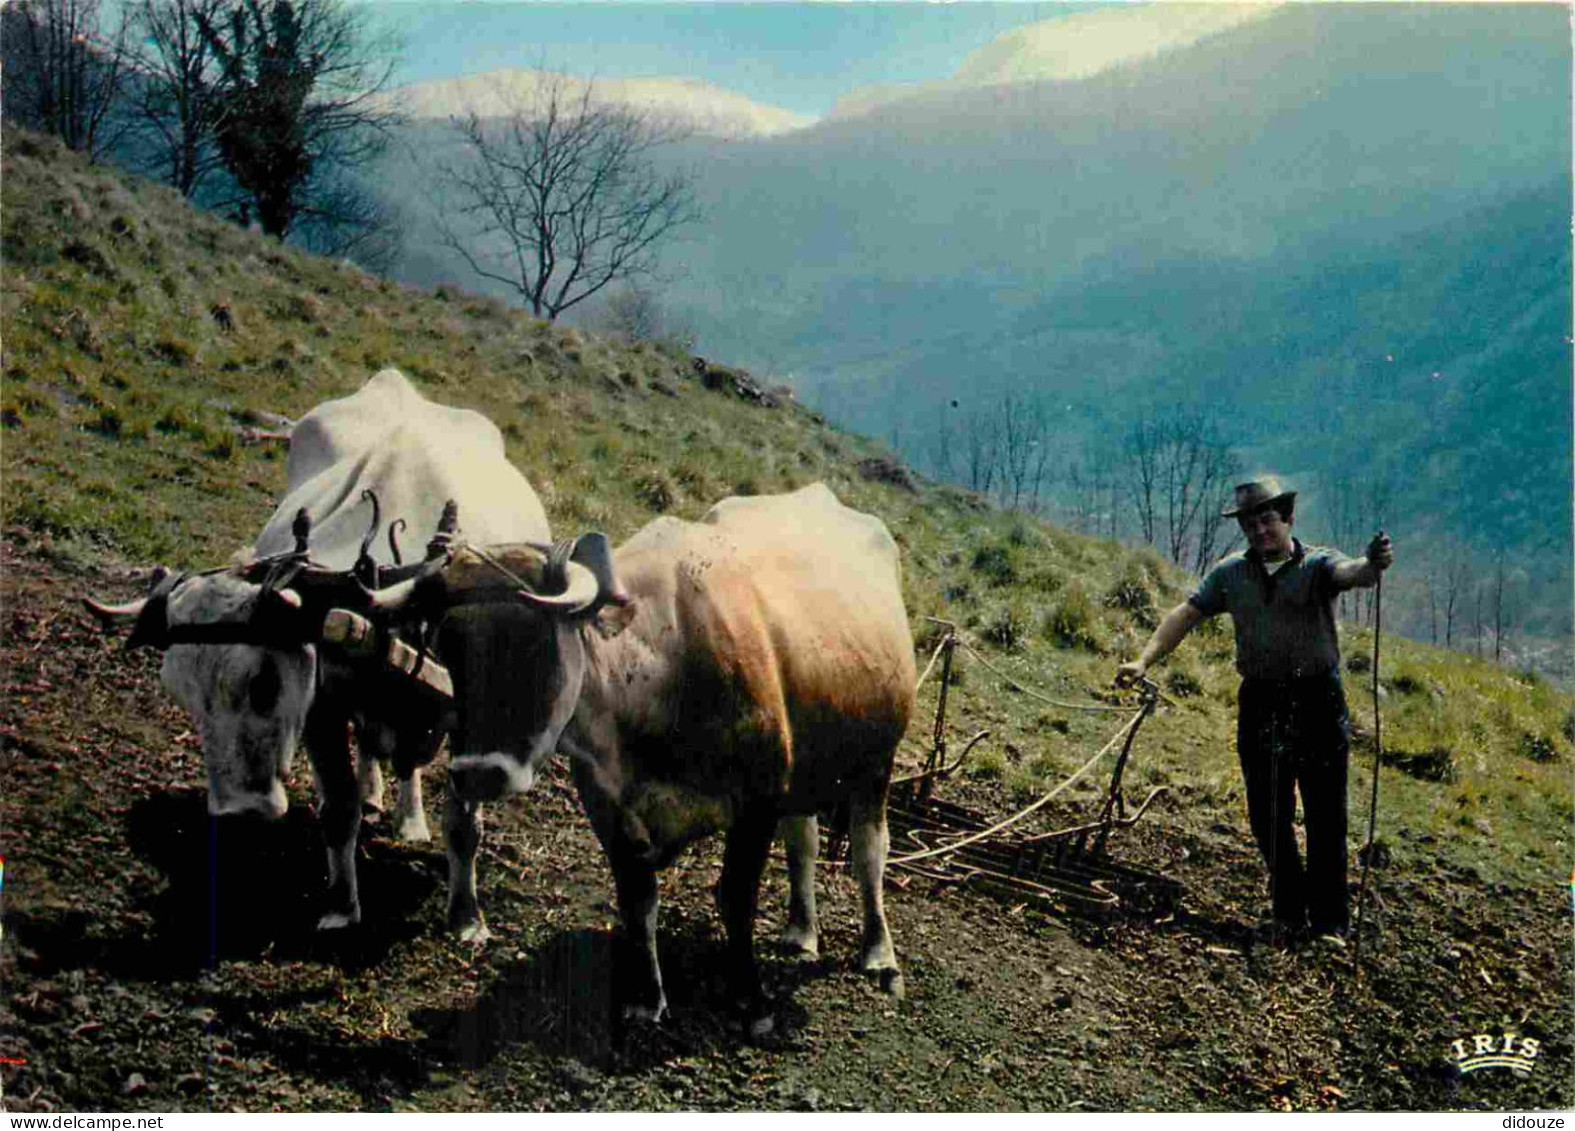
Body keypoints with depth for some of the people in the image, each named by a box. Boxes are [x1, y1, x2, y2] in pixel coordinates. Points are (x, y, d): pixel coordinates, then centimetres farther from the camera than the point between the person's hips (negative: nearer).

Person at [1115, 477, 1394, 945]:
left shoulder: (1317, 565, -4)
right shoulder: (1231, 573, 9)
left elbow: (1350, 573, -26)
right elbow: (1186, 614, 6)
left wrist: (1373, 564, -51)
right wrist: (1144, 660, -6)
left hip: (1318, 701, -3)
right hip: (1260, 704, 3)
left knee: (1325, 817, 1)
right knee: (1267, 817, 6)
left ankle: (1329, 922, 12)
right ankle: (1288, 914, 21)